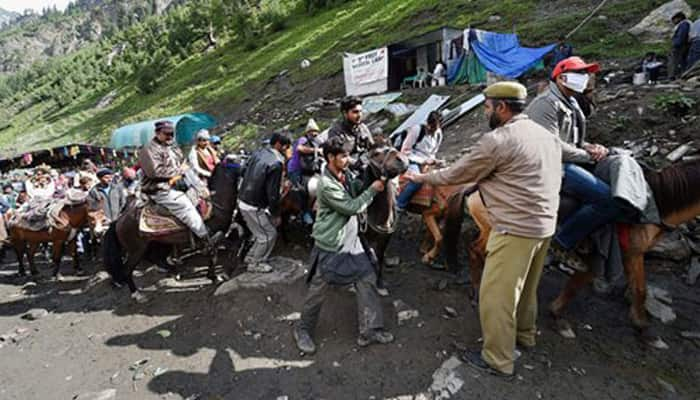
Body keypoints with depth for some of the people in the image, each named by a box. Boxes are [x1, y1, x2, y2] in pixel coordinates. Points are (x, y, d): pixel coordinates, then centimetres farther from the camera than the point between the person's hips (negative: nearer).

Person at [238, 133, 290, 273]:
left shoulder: (258, 153, 4)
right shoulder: (276, 164, -22)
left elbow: (244, 172, 14)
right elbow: (273, 193, -21)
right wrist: (277, 214, -9)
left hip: (243, 200, 9)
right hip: (254, 206, -9)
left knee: (262, 232, 23)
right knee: (269, 235, 7)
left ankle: (251, 257, 35)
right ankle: (255, 264, 21)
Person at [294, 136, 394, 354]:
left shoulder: (343, 176, 6)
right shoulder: (327, 184, -23)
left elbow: (352, 203, 20)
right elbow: (351, 207, -23)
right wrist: (372, 190, -13)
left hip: (350, 241, 8)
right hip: (330, 246, -8)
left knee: (367, 280, 6)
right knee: (318, 290, 6)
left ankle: (369, 330, 19)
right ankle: (303, 329, 29)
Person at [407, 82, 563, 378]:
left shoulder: (498, 139, -17)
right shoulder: (546, 135, 11)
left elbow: (458, 173, -10)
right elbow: (556, 177, 19)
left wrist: (422, 178, 5)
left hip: (516, 229, -9)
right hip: (544, 225, 9)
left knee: (496, 295, 3)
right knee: (525, 286, 26)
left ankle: (498, 360, 18)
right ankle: (525, 334, 45)